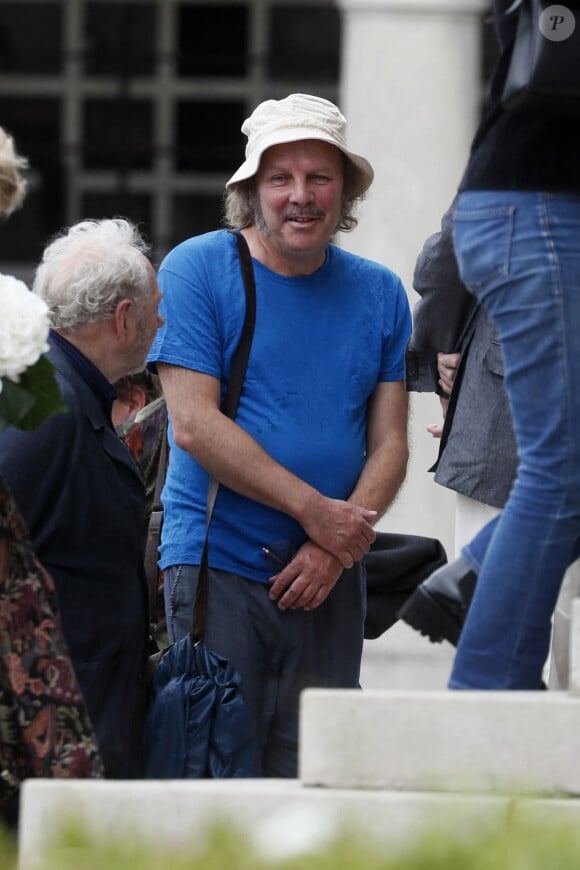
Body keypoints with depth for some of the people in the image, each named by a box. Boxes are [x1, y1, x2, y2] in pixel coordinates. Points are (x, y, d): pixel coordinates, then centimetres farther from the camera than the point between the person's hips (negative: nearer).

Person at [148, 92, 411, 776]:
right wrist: (314, 510, -13)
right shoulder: (197, 270, -2)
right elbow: (194, 425, -10)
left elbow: (390, 444, 7)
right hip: (217, 563, -3)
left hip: (330, 576, 4)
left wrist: (337, 547, -10)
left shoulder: (378, 294, 10)